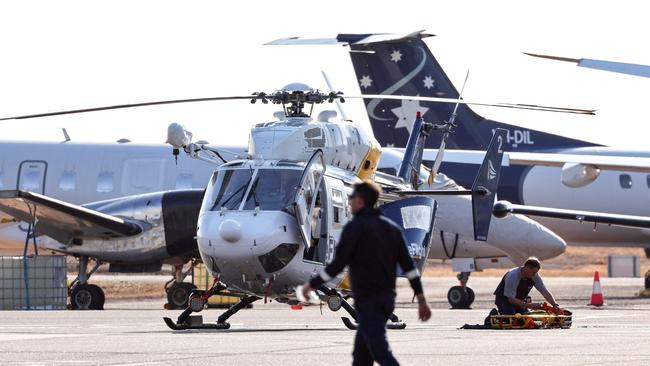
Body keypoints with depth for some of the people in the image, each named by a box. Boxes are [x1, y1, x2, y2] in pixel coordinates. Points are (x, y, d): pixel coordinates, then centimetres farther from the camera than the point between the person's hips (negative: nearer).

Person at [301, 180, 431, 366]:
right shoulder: (392, 227, 13)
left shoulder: (355, 227, -9)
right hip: (387, 299, 8)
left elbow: (337, 265, -15)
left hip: (368, 301, -8)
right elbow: (409, 266, 9)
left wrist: (312, 284, -3)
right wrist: (421, 300, 10)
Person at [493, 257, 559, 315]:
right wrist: (528, 305, -40)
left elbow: (545, 292, -9)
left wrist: (555, 305, -23)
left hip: (519, 300, 7)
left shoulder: (535, 276, -14)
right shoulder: (512, 276, -32)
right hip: (505, 300, -7)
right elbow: (511, 299, -31)